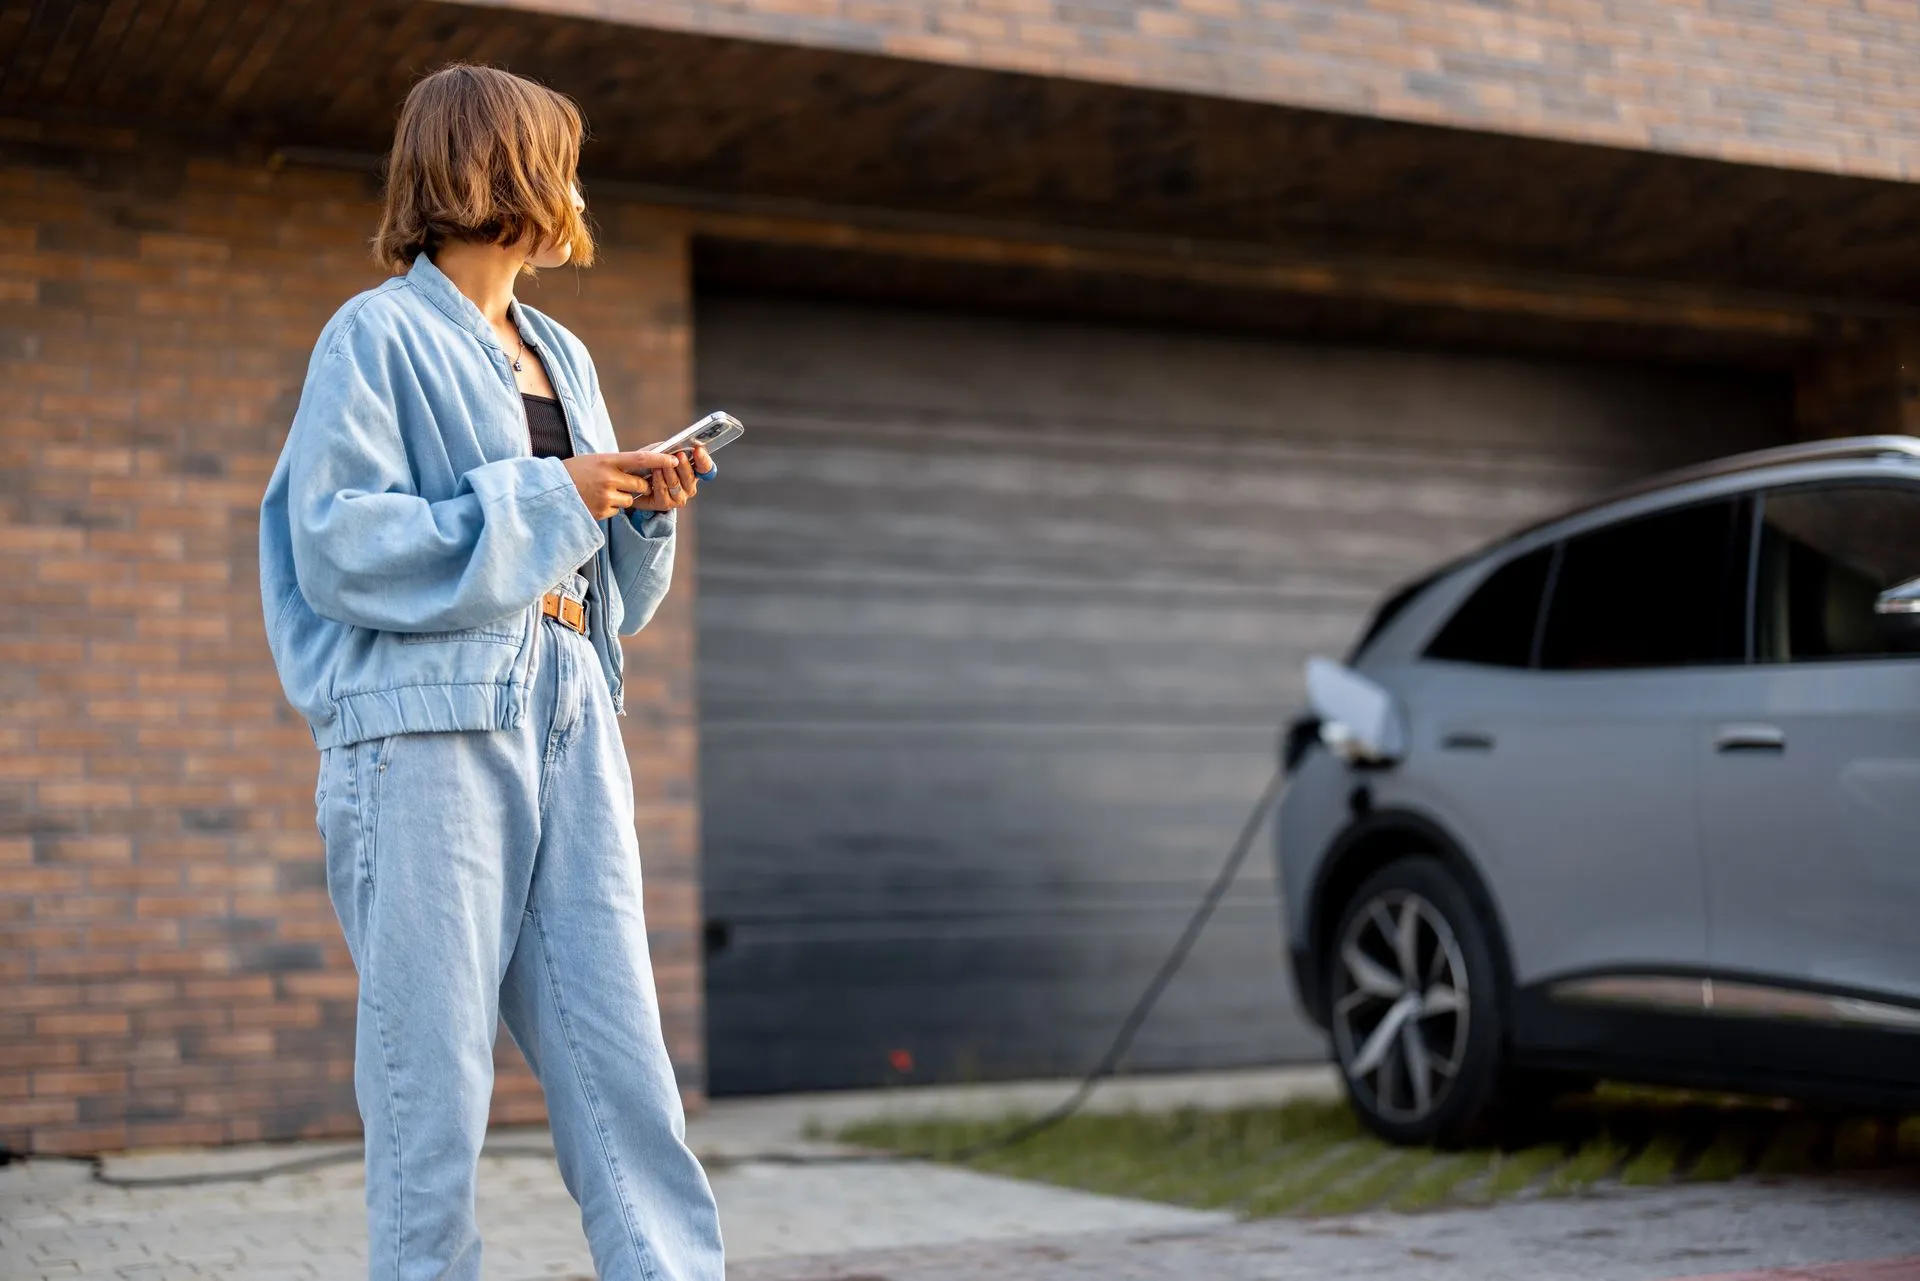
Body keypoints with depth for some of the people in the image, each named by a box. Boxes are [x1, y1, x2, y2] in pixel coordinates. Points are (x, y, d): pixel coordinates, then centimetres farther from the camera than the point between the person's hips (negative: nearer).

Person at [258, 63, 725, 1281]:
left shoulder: (563, 355, 20)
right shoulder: (381, 336, -1)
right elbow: (341, 548, -12)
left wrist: (644, 507, 2)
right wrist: (544, 497, -12)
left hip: (568, 726, 6)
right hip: (430, 728, -6)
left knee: (619, 1046, 4)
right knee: (435, 1057, -3)